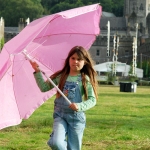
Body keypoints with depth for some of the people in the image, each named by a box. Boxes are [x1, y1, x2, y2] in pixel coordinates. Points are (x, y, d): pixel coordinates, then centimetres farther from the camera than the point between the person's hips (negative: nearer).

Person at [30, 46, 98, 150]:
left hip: (76, 116, -1)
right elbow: (44, 88, 7)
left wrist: (80, 106, -23)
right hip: (60, 115, 1)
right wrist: (37, 72, -2)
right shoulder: (60, 76, 6)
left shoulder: (85, 79, -2)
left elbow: (92, 99, -6)